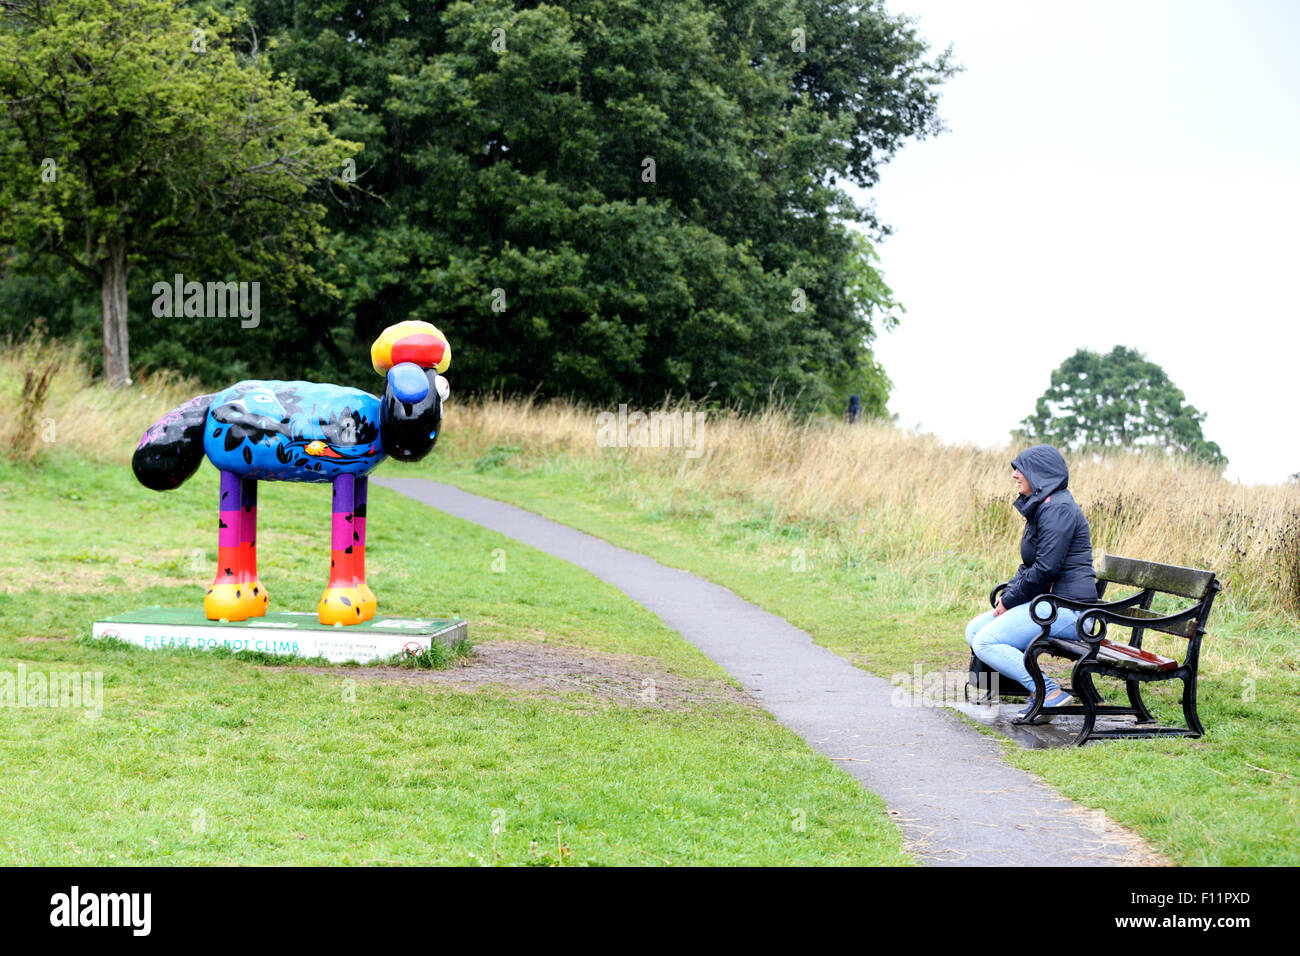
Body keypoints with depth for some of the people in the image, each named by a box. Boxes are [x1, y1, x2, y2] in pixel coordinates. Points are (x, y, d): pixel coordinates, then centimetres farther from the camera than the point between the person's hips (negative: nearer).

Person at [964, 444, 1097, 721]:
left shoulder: (1058, 509, -15)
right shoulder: (1041, 507, 18)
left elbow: (1045, 569, -21)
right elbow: (1029, 566, 23)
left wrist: (1010, 601, -11)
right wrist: (1008, 593, 5)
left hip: (1066, 607, -11)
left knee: (986, 642, -19)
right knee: (974, 630, 7)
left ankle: (1050, 693, -16)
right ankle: (1039, 691, -3)